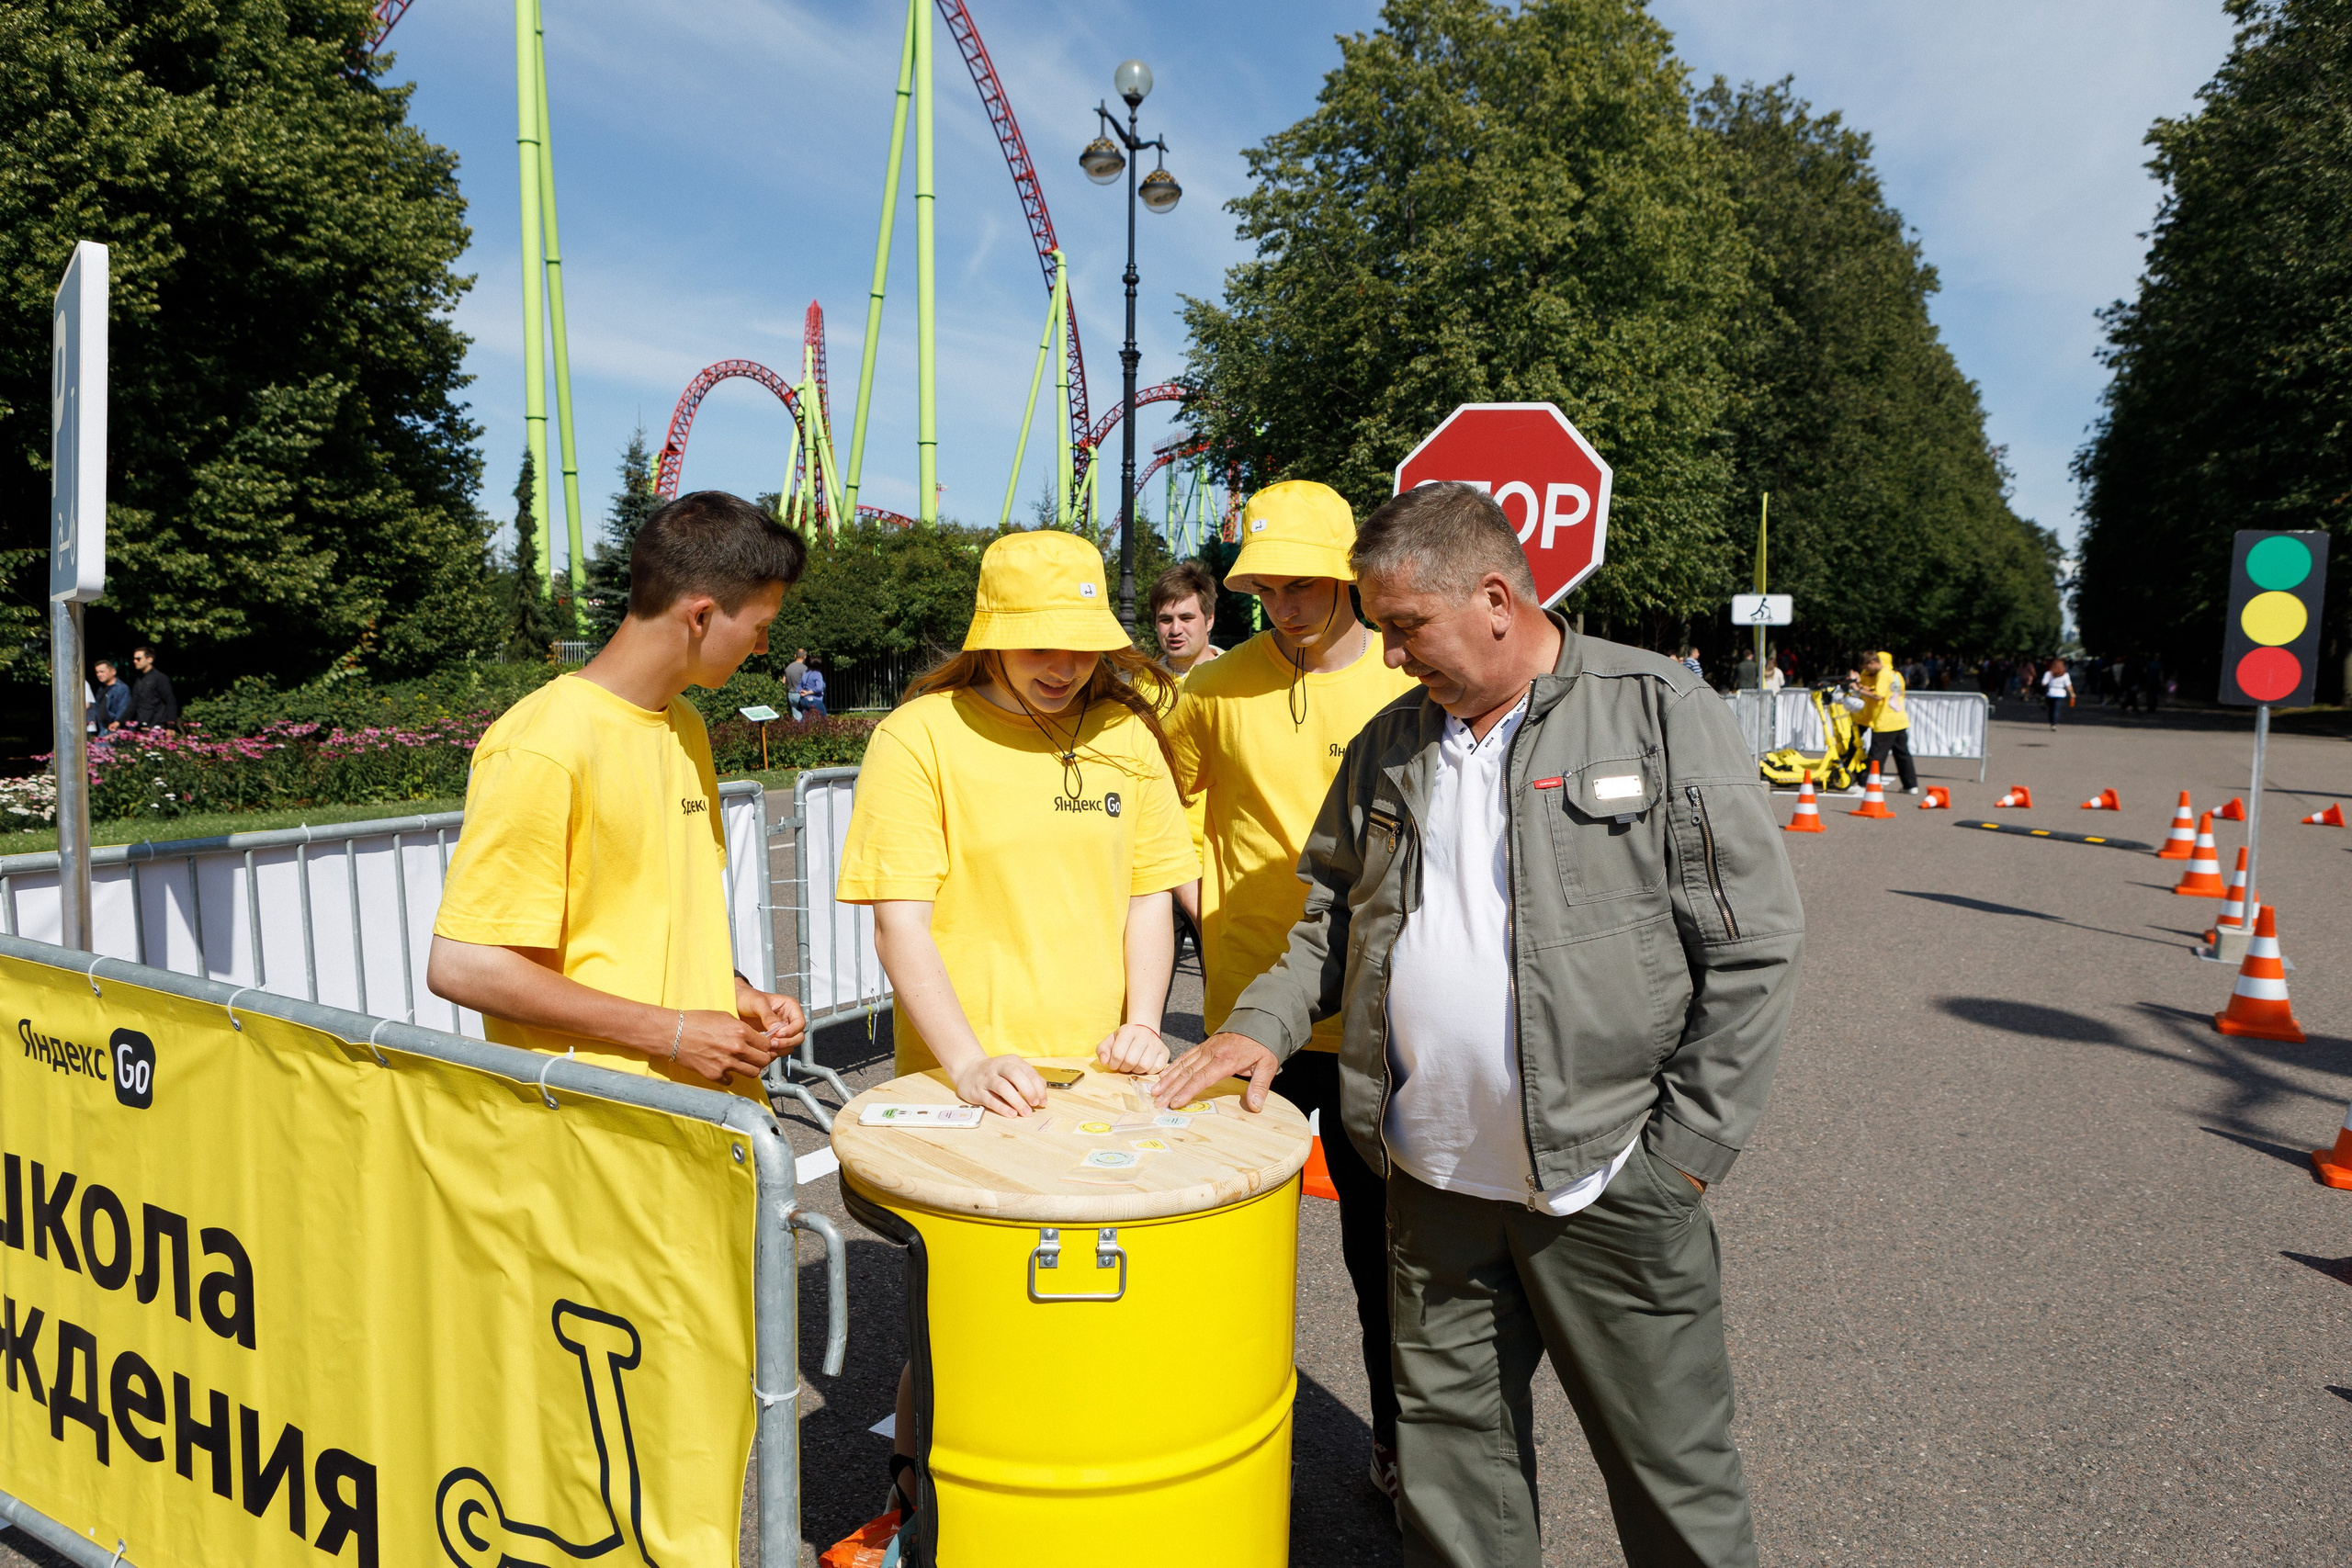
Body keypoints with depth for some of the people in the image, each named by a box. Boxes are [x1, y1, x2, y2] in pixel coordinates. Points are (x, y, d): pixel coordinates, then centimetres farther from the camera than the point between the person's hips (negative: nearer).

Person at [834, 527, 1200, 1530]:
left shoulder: (1126, 733, 5)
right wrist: (967, 1061, -21)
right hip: (966, 1084, -4)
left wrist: (1140, 1024, -3)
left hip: (1096, 1076, 4)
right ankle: (914, 1487, 34)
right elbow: (899, 921, -12)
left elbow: (1149, 892, 10)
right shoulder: (918, 736, -9)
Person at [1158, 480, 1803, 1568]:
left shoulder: (1661, 714, -8)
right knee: (1450, 1457, 18)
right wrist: (1265, 1024, 4)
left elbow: (1753, 948, -8)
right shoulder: (1390, 744, 8)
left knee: (1673, 1473, 12)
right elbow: (1333, 910, 19)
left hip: (1610, 1184, -4)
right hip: (1434, 1183, 5)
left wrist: (1688, 1149, -10)